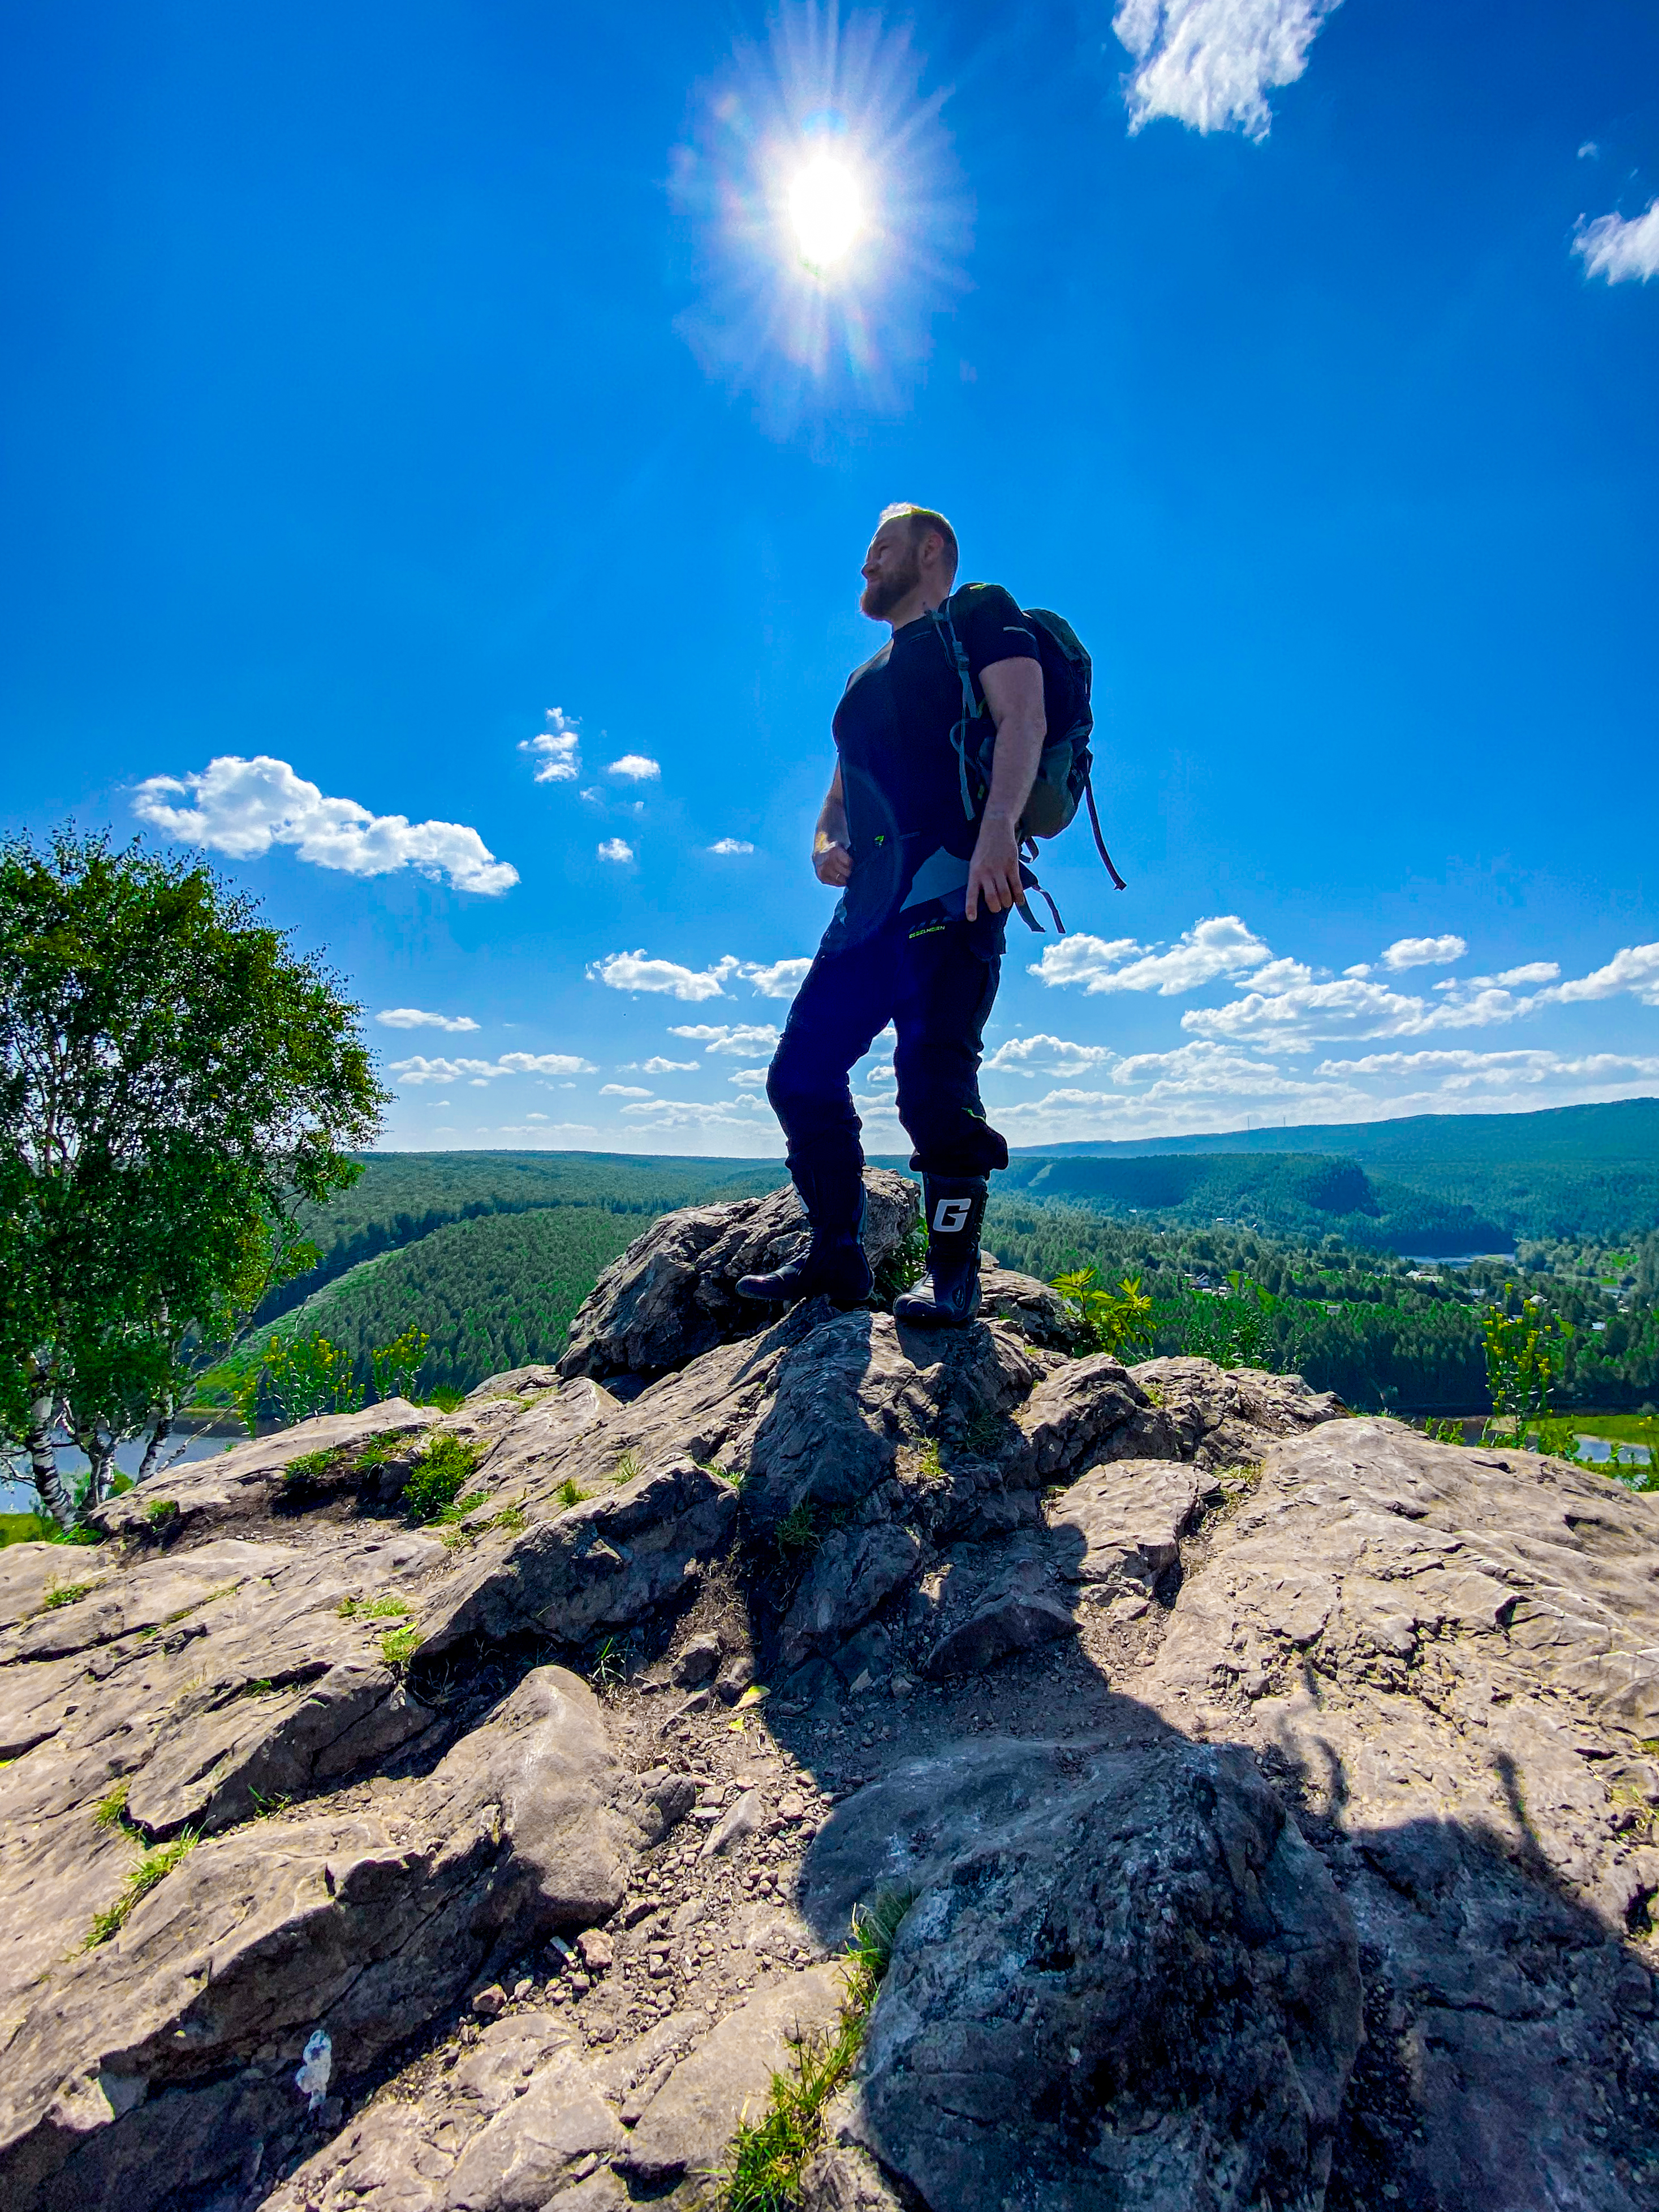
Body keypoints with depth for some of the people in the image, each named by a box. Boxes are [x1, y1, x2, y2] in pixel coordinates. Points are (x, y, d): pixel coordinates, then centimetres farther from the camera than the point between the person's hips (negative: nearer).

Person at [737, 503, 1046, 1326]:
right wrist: (824, 844, 10)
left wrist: (997, 827, -25)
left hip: (952, 883, -8)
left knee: (933, 1077, -19)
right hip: (872, 900, 8)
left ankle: (953, 1279, -6)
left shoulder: (981, 619, 12)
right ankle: (836, 1258, 9)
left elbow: (1023, 718, -7)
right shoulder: (866, 680, 33)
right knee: (800, 1073, 1)